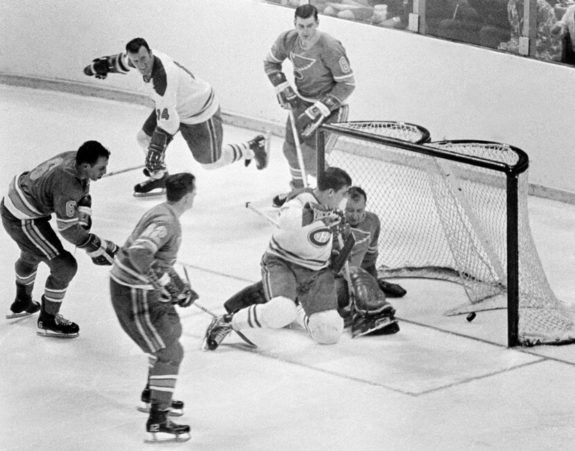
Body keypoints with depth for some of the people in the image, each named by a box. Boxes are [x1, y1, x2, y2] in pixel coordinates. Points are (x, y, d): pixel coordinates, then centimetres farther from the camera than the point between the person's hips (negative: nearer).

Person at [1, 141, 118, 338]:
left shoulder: (75, 159, -9)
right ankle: (47, 321, 13)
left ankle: (22, 303, 59)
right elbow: (67, 229, -25)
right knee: (65, 266, -5)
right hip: (22, 220, -10)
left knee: (31, 255, 35)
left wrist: (83, 216, -2)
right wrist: (97, 247, -18)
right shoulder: (67, 183, -34)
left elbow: (82, 192, 12)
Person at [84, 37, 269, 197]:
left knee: (210, 162, 10)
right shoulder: (142, 59, -18)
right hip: (175, 106, 8)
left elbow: (166, 119, -42)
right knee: (144, 137, 3)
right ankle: (158, 179, 28)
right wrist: (102, 64, 15)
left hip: (201, 113, -8)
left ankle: (253, 147, 32)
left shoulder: (163, 78, -43)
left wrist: (155, 151, -43)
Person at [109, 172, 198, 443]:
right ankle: (157, 422, -6)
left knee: (172, 330, 28)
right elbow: (139, 253, -39)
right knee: (170, 353, -7)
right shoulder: (165, 223, -24)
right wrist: (166, 284, -34)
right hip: (133, 295, -10)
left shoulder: (164, 213, 8)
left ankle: (152, 395, 43)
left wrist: (180, 287, 19)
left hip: (142, 287, 10)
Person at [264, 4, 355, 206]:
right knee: (291, 148, 16)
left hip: (328, 105, -6)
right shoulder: (288, 40, -11)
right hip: (301, 101, 7)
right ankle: (297, 188, 42)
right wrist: (282, 88, -5)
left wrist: (320, 109, -25)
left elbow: (347, 84, -23)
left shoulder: (330, 48, -30)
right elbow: (270, 62, 9)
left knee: (309, 156, -13)